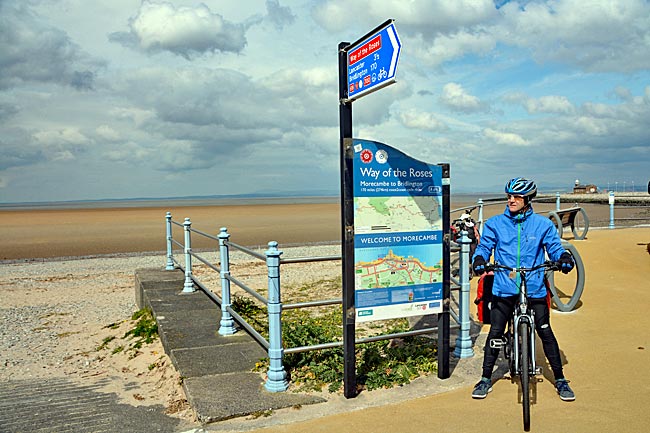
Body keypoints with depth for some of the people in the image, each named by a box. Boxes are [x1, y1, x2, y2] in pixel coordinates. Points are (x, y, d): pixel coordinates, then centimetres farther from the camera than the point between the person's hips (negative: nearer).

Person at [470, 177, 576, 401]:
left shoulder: (542, 224, 3)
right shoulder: (495, 223, 3)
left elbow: (555, 247, 8)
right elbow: (484, 246, 6)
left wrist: (564, 257, -14)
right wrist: (479, 259, -15)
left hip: (534, 289, 0)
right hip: (504, 289, 0)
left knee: (546, 333, 4)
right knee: (495, 333, 4)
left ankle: (560, 380, 23)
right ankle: (486, 379, 18)